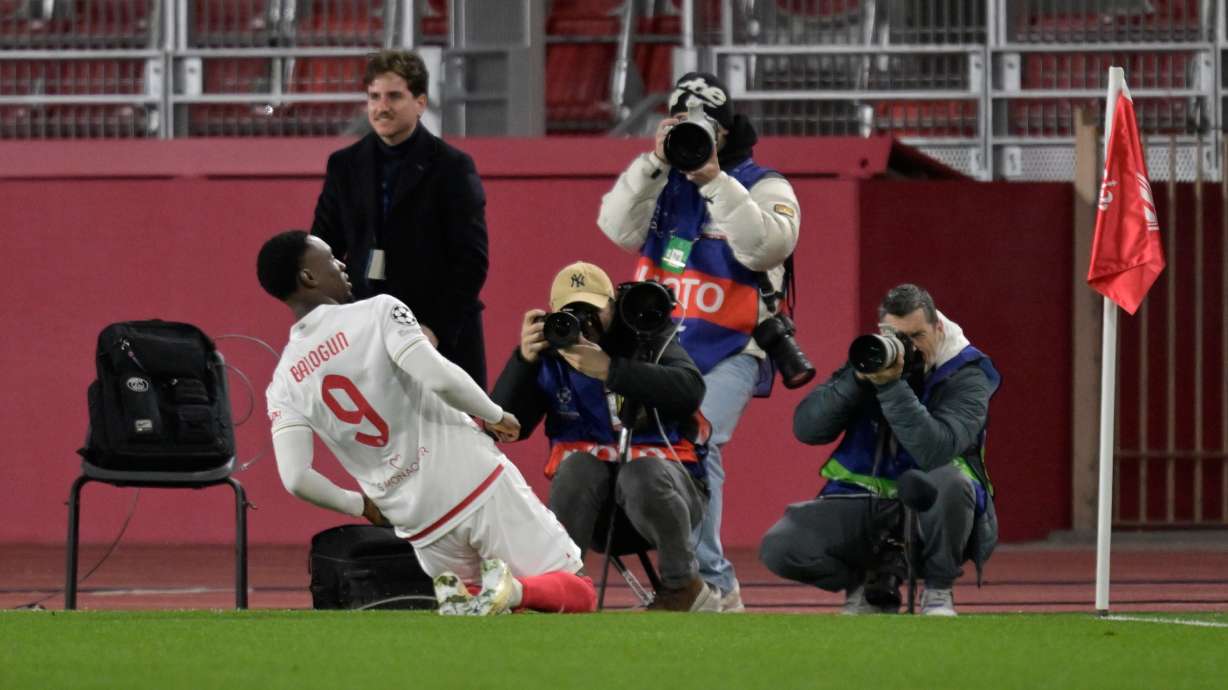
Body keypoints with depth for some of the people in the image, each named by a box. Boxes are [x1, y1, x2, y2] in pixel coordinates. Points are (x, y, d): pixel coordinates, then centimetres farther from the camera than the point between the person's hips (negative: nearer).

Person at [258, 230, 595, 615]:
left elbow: (295, 479, -6)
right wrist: (494, 415, -4)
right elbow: (440, 378, -22)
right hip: (478, 483, -4)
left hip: (420, 525, 4)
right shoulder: (378, 313, -8)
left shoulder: (284, 384, 3)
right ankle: (514, 590, -25)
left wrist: (359, 505, 11)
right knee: (580, 594, 5)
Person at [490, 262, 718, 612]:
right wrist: (523, 359, -21)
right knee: (578, 464, -30)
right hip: (595, 511, 2)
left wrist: (608, 369, -31)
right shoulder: (550, 355, 2)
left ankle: (686, 589, -15)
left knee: (643, 472, -35)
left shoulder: (646, 337, -5)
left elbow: (690, 391, -25)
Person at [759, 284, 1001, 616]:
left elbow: (935, 452, -27)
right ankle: (872, 587, 10)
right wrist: (856, 379, -17)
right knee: (778, 548, -20)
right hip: (863, 505, 4)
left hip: (929, 506, -3)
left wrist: (892, 386, -31)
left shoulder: (966, 375, -9)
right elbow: (806, 429, -5)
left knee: (947, 481, -39)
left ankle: (938, 593, -11)